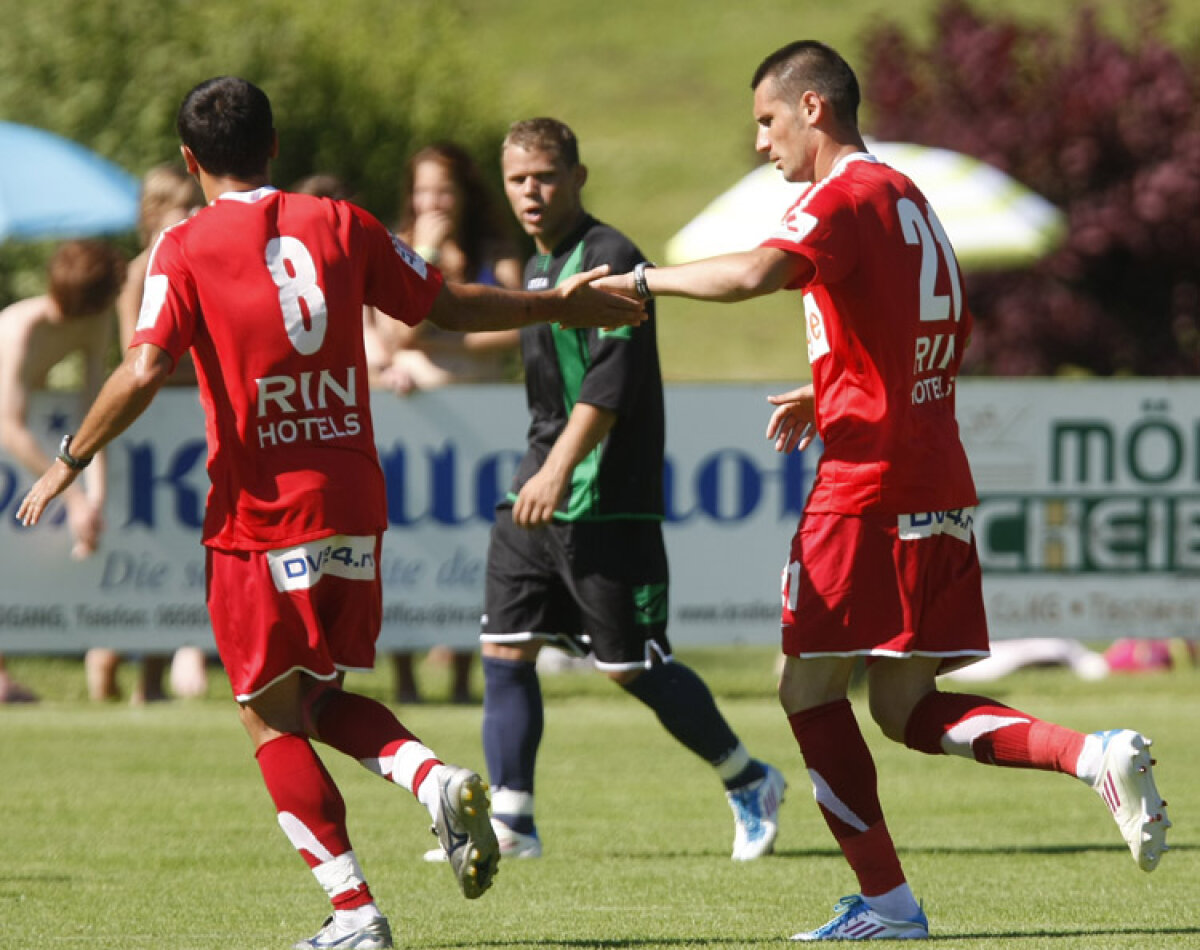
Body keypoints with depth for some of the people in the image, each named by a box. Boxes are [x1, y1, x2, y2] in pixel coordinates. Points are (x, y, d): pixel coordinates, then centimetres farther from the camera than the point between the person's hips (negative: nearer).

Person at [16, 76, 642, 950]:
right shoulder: (340, 226, 7)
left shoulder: (186, 250, -5)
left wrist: (69, 462, -4)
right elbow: (451, 306, 13)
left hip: (260, 518, -4)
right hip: (355, 506, 5)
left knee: (273, 716, 5)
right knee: (322, 698, 20)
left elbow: (142, 373, -16)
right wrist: (560, 307, 27)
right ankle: (435, 778, -8)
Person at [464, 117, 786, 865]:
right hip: (538, 495, 9)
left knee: (634, 666, -4)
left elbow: (609, 382, -22)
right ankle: (511, 819, 2)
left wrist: (559, 470, -29)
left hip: (607, 502, -9)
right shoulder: (540, 268, 16)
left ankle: (751, 784, 13)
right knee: (505, 649, 0)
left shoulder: (608, 258, -13)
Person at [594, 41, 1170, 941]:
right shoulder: (909, 200, 20)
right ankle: (1093, 755, -7)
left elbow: (758, 272, -30)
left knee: (810, 689, 1)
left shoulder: (847, 197, -10)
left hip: (868, 489, -9)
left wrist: (645, 280, -19)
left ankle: (887, 900, -1)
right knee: (907, 707, 11)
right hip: (939, 486, 9)